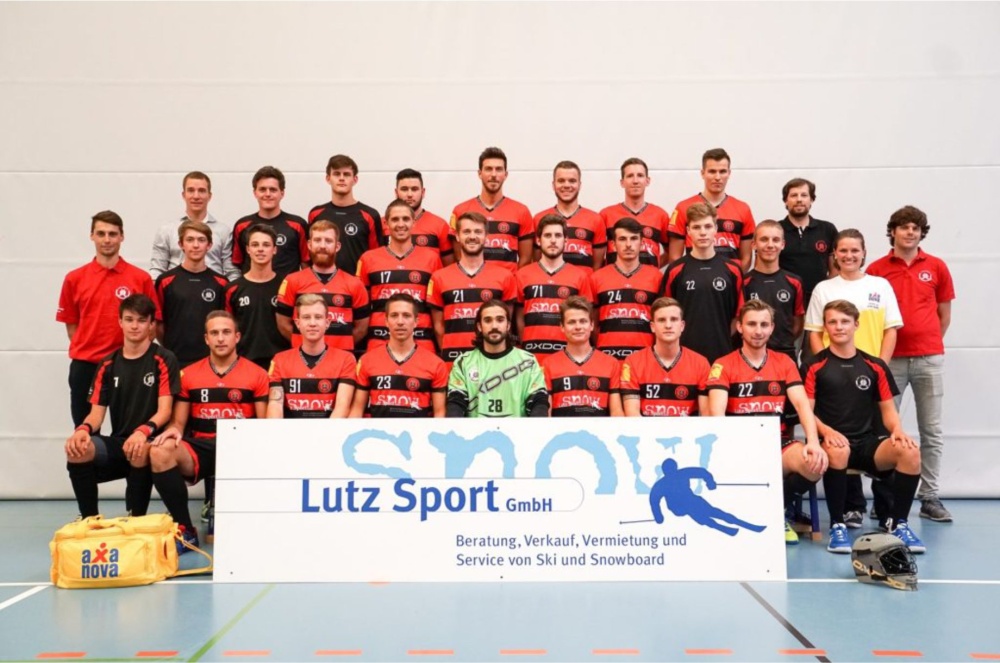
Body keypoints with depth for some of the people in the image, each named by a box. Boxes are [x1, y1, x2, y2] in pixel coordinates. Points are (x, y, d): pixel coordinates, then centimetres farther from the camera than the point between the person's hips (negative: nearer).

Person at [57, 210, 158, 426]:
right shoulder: (74, 279, 4)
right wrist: (84, 349, 1)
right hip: (84, 366, 2)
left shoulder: (141, 278, -2)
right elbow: (71, 323, 9)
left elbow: (151, 322, 1)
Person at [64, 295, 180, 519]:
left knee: (139, 452, -39)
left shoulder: (164, 360, -1)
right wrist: (83, 429, -19)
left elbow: (164, 412, -9)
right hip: (117, 442, 4)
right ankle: (90, 519, -9)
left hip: (150, 442, -4)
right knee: (77, 449, -26)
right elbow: (96, 413, 6)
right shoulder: (107, 365, 11)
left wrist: (143, 431, -31)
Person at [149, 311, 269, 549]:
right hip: (200, 448, 2)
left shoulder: (256, 374, 6)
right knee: (160, 451, -29)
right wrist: (173, 429, -11)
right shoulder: (189, 374, 13)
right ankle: (185, 530, -14)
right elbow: (179, 422, 13)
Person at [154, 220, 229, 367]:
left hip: (210, 360, 1)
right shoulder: (165, 281, 1)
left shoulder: (221, 283, 4)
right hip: (175, 360, -1)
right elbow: (158, 323, 5)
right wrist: (171, 347, 7)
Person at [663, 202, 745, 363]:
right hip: (684, 352, -1)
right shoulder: (675, 270, -1)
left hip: (721, 353, 1)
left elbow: (738, 314, 8)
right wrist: (676, 341, 0)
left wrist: (722, 339, 6)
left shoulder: (732, 269, 3)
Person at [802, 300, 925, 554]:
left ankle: (898, 523, -7)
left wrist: (898, 431, -9)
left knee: (910, 451, -26)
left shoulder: (875, 366, 13)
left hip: (868, 444, 3)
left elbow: (888, 411, 13)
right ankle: (837, 525, -20)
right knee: (838, 450, -39)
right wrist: (827, 431, -22)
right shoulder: (814, 366, 4)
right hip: (832, 442, -3)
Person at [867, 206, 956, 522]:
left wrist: (928, 344, 10)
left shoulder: (937, 267, 6)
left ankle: (929, 497, 13)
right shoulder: (876, 269, 1)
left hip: (929, 359, 2)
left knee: (931, 430, 5)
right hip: (890, 359, -2)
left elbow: (944, 314, 12)